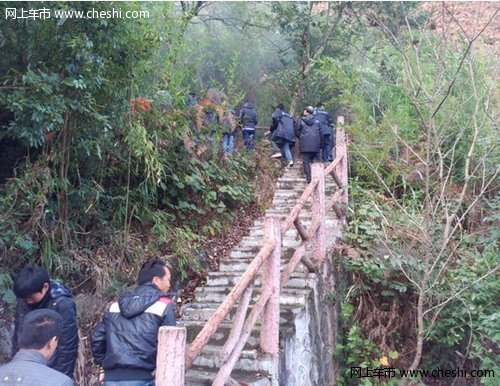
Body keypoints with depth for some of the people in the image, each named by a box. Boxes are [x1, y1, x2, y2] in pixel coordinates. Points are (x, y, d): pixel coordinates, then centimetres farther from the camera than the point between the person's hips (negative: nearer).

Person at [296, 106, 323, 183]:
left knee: (306, 161, 1)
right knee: (316, 161, 5)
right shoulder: (317, 121, 11)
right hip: (316, 145, 2)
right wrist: (320, 144, 18)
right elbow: (320, 133, 12)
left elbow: (298, 133, 10)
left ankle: (309, 178, -7)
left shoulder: (302, 121, 5)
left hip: (305, 145, -2)